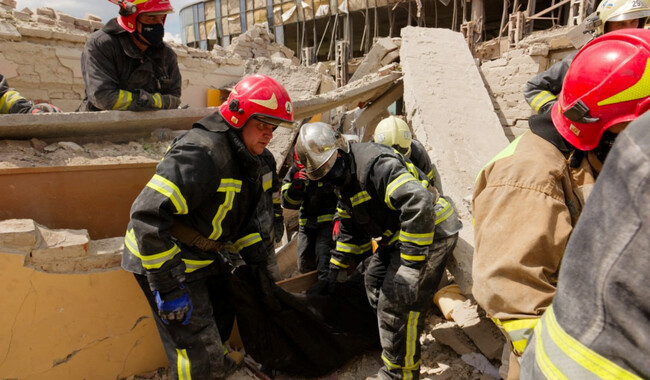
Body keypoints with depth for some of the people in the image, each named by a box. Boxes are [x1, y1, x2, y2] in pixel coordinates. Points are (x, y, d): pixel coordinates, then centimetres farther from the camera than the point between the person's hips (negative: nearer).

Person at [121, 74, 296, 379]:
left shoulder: (245, 160, 4)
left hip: (200, 256, 10)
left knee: (221, 319, 27)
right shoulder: (201, 154, -29)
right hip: (163, 258, -9)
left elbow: (241, 214, 18)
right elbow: (148, 214, -34)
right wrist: (168, 284, -32)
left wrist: (257, 257, 11)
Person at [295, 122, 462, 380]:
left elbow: (418, 206, -37)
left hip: (430, 233, -10)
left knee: (397, 303, -12)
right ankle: (392, 338, 41)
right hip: (397, 236, 10)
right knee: (375, 281, 20)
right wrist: (338, 266, 20)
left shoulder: (375, 163, -26)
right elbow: (350, 228, 20)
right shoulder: (345, 181, 8)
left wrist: (411, 264, -34)